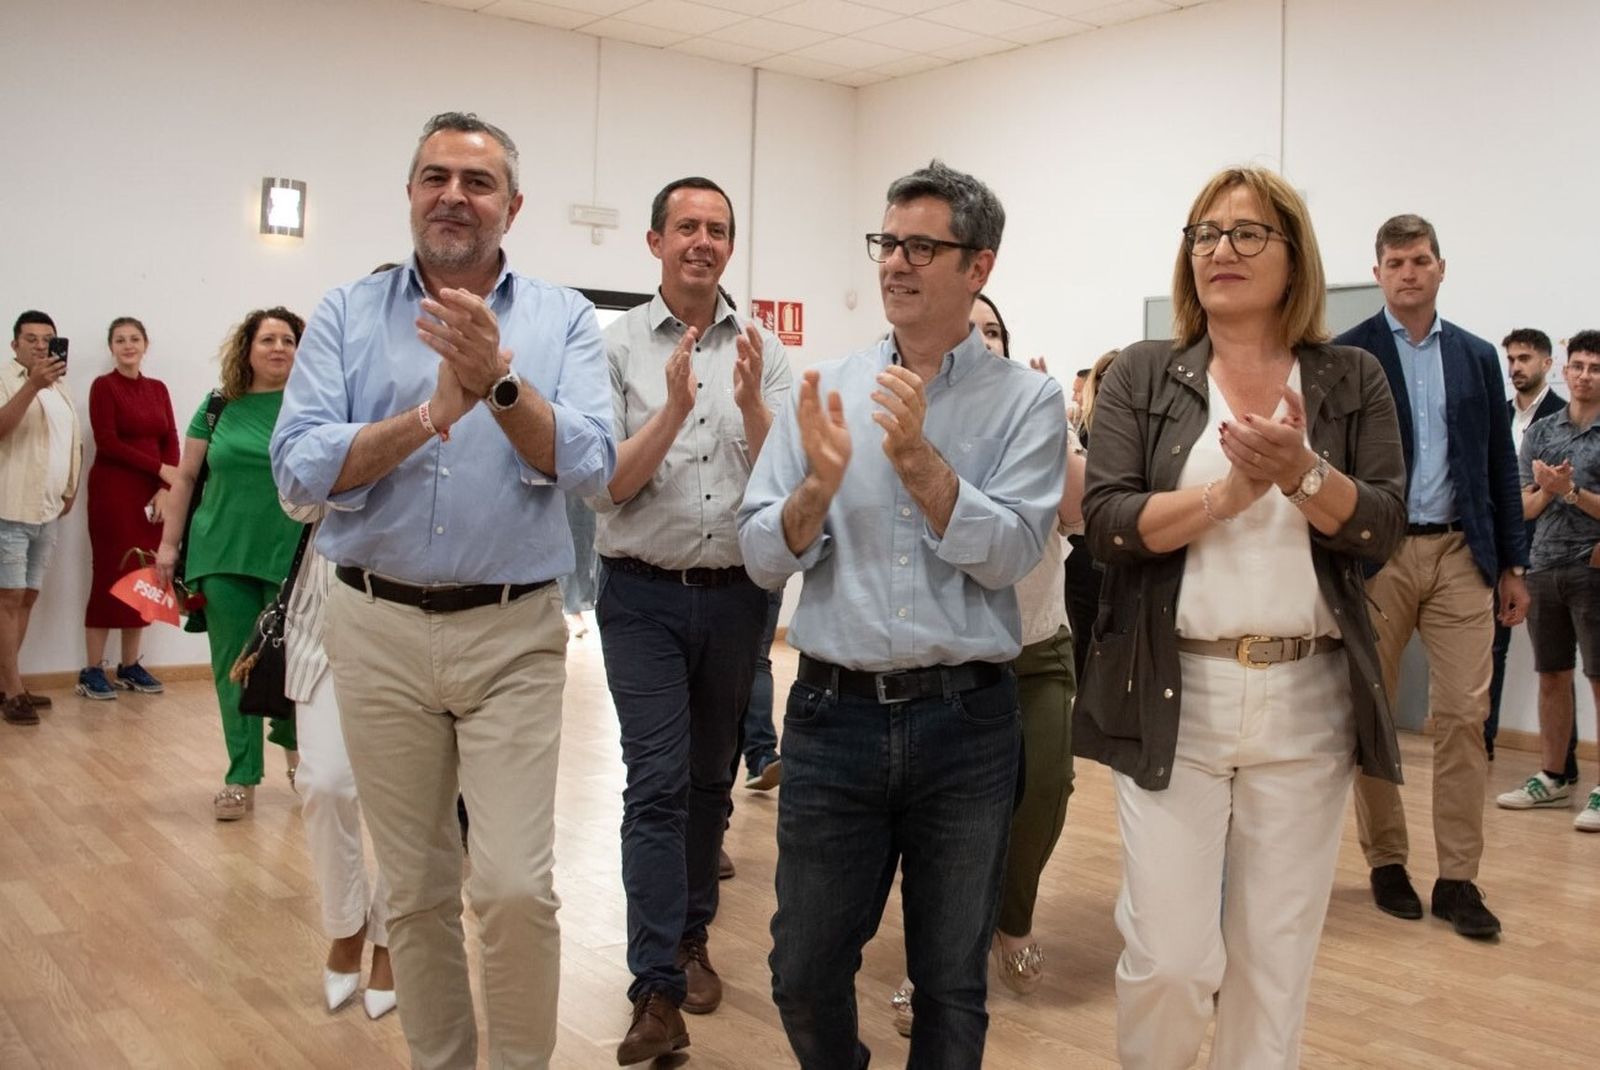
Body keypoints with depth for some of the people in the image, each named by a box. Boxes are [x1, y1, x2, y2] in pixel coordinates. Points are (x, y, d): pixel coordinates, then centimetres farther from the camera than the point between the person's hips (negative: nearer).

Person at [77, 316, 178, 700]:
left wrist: (164, 490, -6)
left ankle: (130, 667, 14)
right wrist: (159, 469, -13)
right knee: (110, 577, -5)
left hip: (152, 495, 5)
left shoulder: (158, 388, 13)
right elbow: (107, 443, -10)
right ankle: (92, 671, 1)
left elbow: (171, 441, 7)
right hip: (113, 492, -5)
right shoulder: (103, 386, -2)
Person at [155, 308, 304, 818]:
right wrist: (168, 543, 7)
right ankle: (241, 779, 15)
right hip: (223, 558, 2)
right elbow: (186, 477, 11)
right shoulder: (219, 408, 6)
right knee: (232, 669, 5)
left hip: (292, 560, -2)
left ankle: (293, 741, 35)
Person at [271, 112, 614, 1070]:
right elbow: (300, 469, -7)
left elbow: (590, 466, -11)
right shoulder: (348, 316, 4)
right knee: (416, 889, 12)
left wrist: (499, 385, -26)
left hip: (513, 632, -1)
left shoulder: (563, 319, 2)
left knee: (516, 886, -6)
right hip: (377, 629, 2)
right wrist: (430, 415, -20)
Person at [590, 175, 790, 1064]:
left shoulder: (763, 352, 3)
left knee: (710, 778, 14)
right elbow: (604, 486, -10)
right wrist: (674, 408, -22)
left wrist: (749, 403, -21)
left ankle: (690, 938, 32)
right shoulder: (617, 347, -3)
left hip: (736, 593, 3)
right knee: (657, 782, -8)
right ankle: (656, 990, -4)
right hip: (644, 596, -3)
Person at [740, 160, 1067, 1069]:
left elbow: (1011, 554, -12)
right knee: (805, 975, 12)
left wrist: (920, 461, -21)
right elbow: (763, 558, 1)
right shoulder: (829, 391, 5)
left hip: (966, 721, -2)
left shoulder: (1027, 399, -1)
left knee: (953, 983, 13)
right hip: (835, 712, 2)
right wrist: (820, 483, -17)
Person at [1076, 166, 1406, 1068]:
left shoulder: (1353, 379, 6)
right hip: (1174, 699, -1)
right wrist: (1226, 493, -20)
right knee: (1168, 960, -1)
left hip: (1308, 702, 2)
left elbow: (1383, 529, -3)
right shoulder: (1144, 377, 3)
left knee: (1279, 955, 11)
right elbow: (1108, 524, -7)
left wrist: (1302, 474, -21)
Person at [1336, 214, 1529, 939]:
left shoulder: (1477, 357, 11)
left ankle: (1458, 877, 7)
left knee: (1464, 714, -1)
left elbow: (1501, 465, 12)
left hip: (1460, 553, 3)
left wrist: (1513, 563, 9)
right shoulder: (1346, 356, 0)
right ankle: (1386, 862, 19)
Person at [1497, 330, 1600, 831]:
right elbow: (1526, 507, 8)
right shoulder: (1540, 432, 10)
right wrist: (1546, 490, -12)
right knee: (1551, 677, 11)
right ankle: (1553, 777, 21)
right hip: (1545, 567, 4)